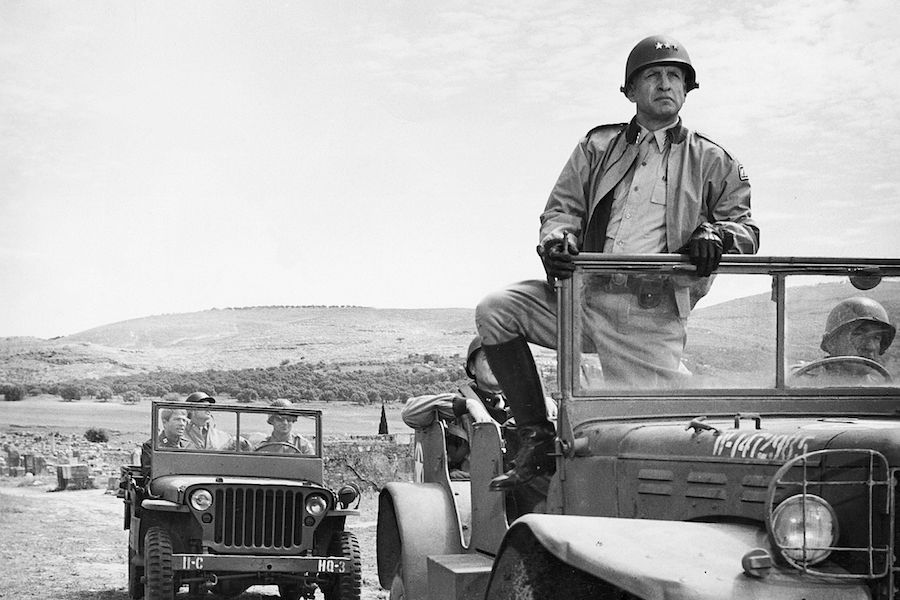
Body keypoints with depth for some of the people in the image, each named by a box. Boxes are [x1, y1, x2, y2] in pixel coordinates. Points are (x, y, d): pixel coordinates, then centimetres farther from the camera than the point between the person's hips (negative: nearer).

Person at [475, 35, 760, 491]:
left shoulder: (711, 162, 12)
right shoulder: (597, 146, 17)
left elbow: (746, 228, 11)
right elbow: (563, 208, 14)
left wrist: (716, 235, -13)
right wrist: (558, 240, -10)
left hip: (654, 315, -2)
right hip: (584, 295, 3)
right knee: (495, 310, -17)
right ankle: (537, 439, -10)